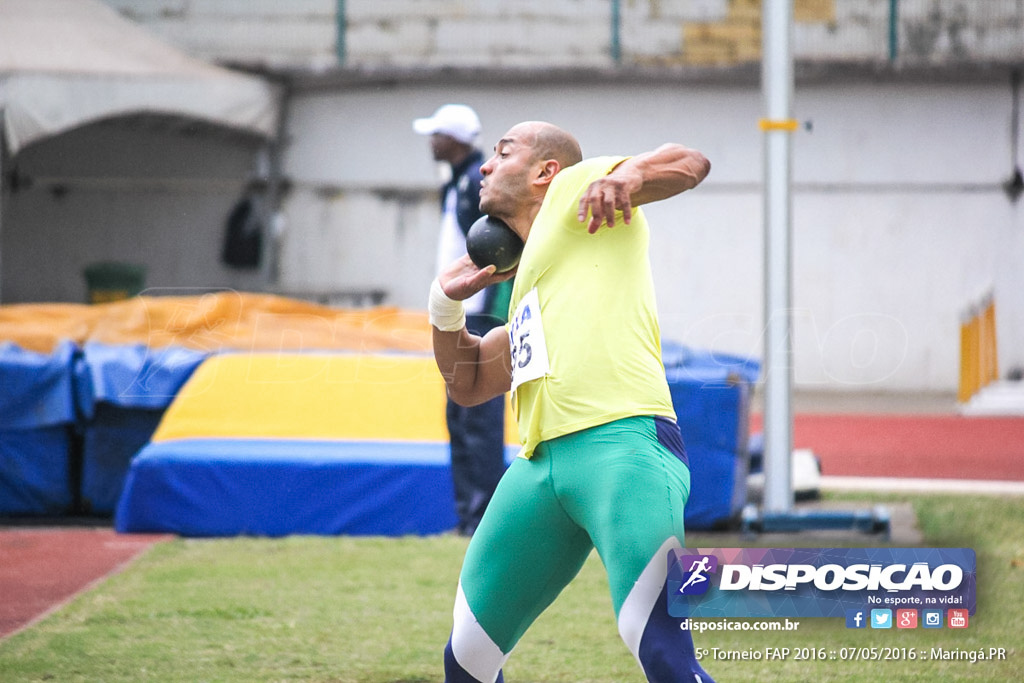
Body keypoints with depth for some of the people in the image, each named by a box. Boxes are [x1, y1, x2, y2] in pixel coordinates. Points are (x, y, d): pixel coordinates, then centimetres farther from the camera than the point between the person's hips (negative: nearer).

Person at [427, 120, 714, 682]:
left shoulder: (573, 190, 14)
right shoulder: (528, 278, 34)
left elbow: (691, 163, 2)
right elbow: (468, 383, 41)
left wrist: (624, 175, -17)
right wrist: (446, 305, 26)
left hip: (622, 442, -9)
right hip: (540, 462, 9)